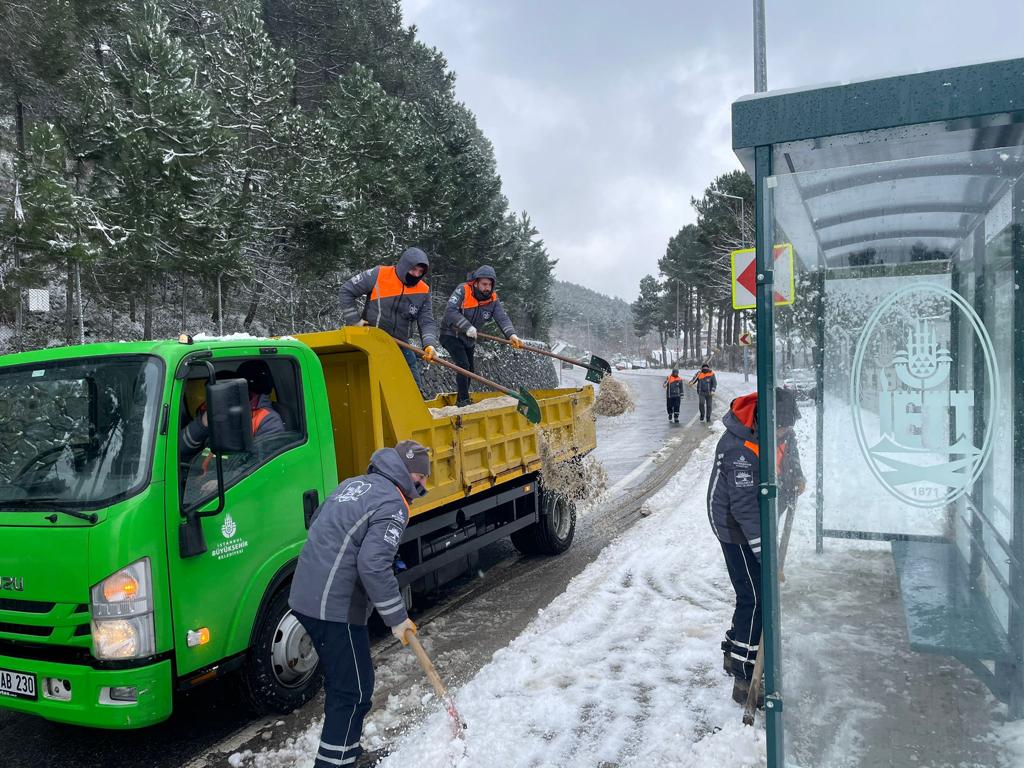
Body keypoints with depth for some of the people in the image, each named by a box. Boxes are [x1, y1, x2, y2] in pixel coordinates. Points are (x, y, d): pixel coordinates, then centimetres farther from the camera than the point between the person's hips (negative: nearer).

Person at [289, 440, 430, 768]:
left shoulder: (353, 484, 13)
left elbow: (317, 524, 21)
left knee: (340, 682, 23)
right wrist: (397, 618, -14)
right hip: (336, 607, -10)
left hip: (306, 595, 10)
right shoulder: (393, 505, -14)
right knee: (354, 691, 1)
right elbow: (373, 566, -23)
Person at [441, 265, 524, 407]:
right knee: (463, 365, -19)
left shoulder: (493, 299, -9)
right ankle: (464, 400, -9)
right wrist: (467, 327, -39)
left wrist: (511, 335, -38)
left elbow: (502, 318, -20)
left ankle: (460, 400, 30)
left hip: (469, 339, 7)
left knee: (470, 369, 13)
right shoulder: (463, 291, -23)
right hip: (451, 335, -6)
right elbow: (450, 311, -32)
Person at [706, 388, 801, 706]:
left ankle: (734, 652, 33)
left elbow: (787, 446, 21)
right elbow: (746, 509, -33)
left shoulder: (774, 425, -7)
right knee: (754, 598, -8)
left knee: (756, 593, 16)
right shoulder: (741, 451, -33)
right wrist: (767, 557, -33)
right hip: (737, 527, -8)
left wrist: (795, 474, 12)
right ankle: (745, 679, 0)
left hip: (760, 520, 9)